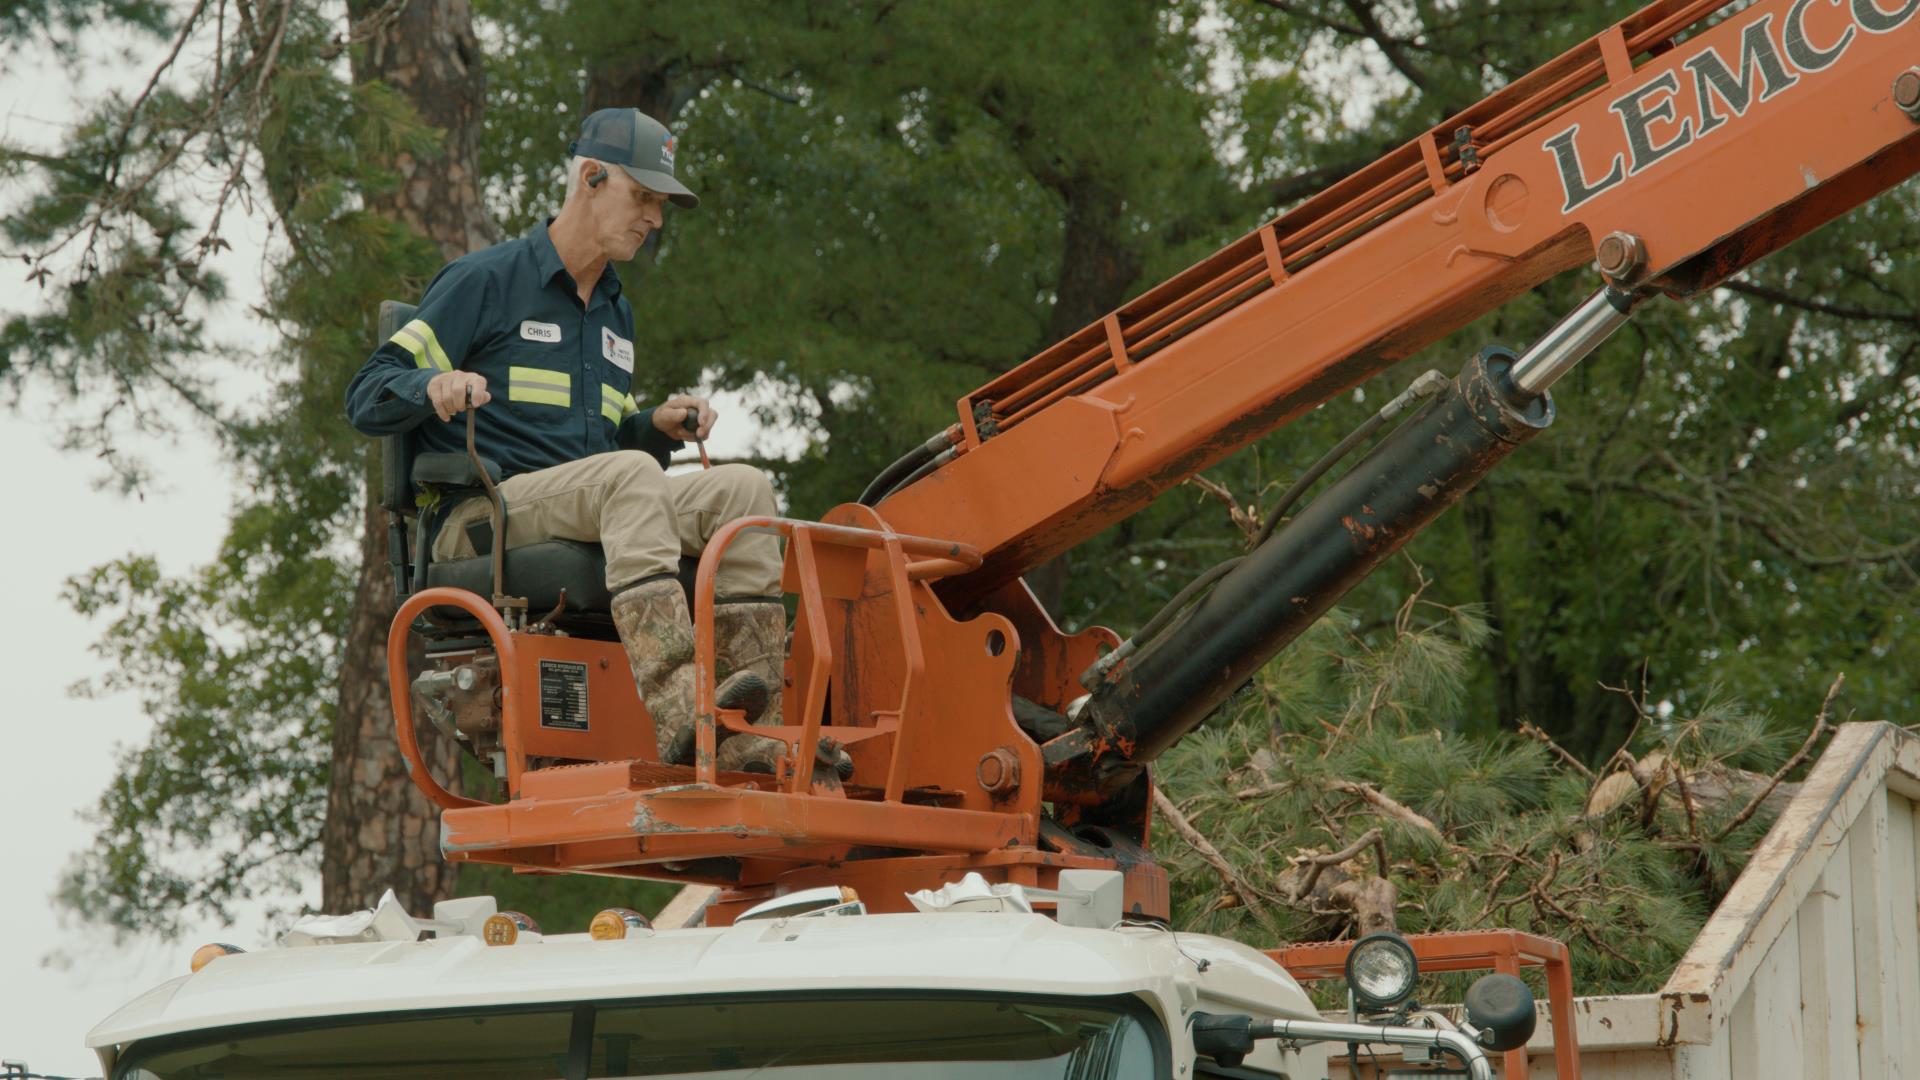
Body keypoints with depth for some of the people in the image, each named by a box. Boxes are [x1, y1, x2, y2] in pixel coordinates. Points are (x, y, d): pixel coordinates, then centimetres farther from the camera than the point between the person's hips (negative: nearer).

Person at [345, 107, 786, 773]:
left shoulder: (616, 315, 25)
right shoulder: (484, 281, 2)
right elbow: (367, 398, -3)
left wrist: (656, 426, 9)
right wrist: (434, 384, -25)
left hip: (590, 526, 7)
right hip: (481, 521, -7)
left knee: (742, 487, -17)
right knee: (631, 475, -35)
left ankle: (753, 736, -31)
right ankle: (674, 710, -53)